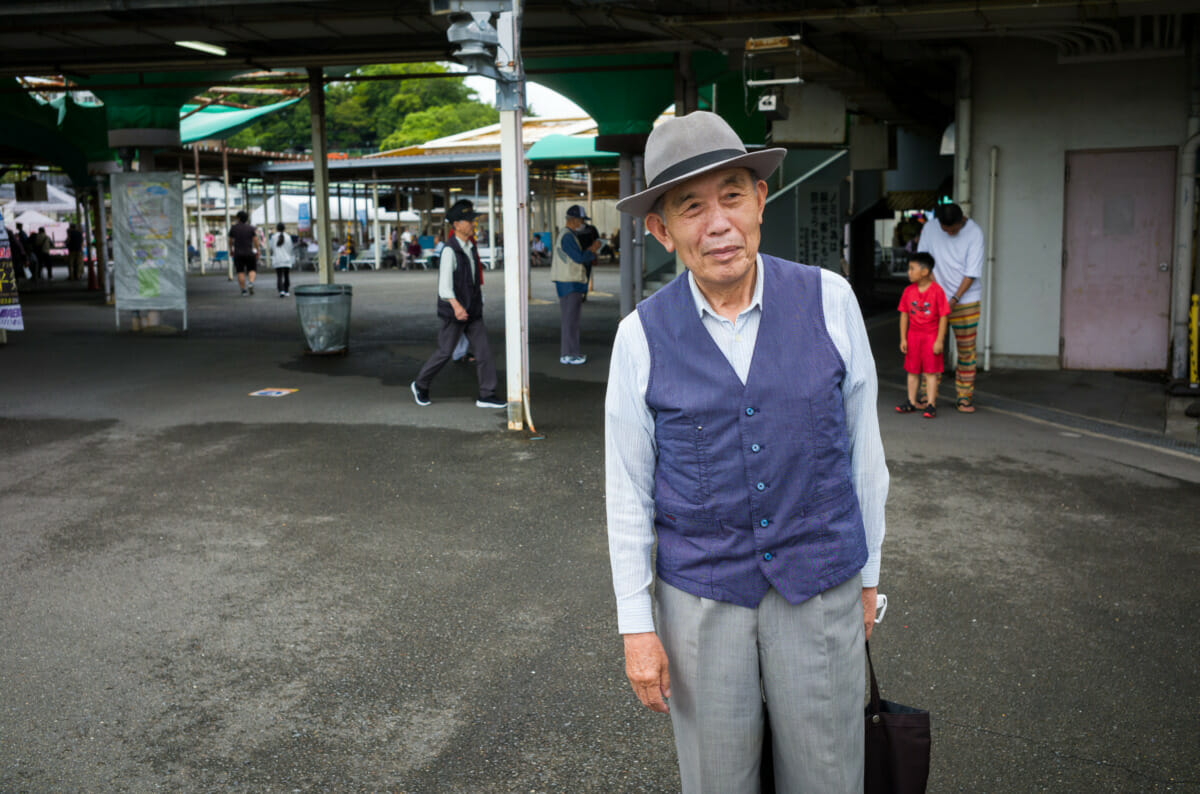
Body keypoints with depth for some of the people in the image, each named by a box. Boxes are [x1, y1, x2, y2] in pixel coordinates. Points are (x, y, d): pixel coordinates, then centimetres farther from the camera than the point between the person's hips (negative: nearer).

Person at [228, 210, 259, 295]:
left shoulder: (233, 228, 0)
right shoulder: (251, 228, -1)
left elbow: (230, 241, 7)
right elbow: (255, 240, -7)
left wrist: (231, 250, 22)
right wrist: (257, 251, 1)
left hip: (238, 253, 0)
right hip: (250, 253, 0)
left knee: (240, 272, 4)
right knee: (252, 270, 10)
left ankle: (243, 290, 0)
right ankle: (251, 283, -18)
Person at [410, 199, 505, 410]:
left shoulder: (470, 247, 8)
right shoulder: (449, 250, -18)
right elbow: (444, 286, -26)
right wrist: (456, 306, -42)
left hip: (472, 312, 7)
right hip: (454, 312, -7)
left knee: (483, 350, -1)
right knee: (445, 353, 4)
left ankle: (486, 395, 1)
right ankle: (420, 385, 25)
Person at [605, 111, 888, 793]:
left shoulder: (829, 300, -7)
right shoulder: (642, 337, -8)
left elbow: (862, 441, 2)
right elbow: (627, 487, -2)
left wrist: (868, 572, 8)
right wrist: (636, 624, -2)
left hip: (820, 587, 1)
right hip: (700, 597, 0)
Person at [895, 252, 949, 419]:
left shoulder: (937, 291, -13)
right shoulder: (909, 291, 1)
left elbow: (944, 317, -11)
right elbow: (904, 315, 6)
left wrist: (939, 340, -12)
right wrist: (903, 339, 3)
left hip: (931, 336, -5)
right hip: (913, 335, 5)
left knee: (931, 372, 0)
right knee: (912, 371, 12)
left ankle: (930, 404, 5)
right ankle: (912, 402, 22)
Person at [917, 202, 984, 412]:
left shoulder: (974, 233, -11)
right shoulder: (930, 229, -3)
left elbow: (971, 273, -12)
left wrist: (954, 299, -17)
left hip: (966, 298, -2)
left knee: (966, 349, 2)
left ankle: (964, 397, 9)